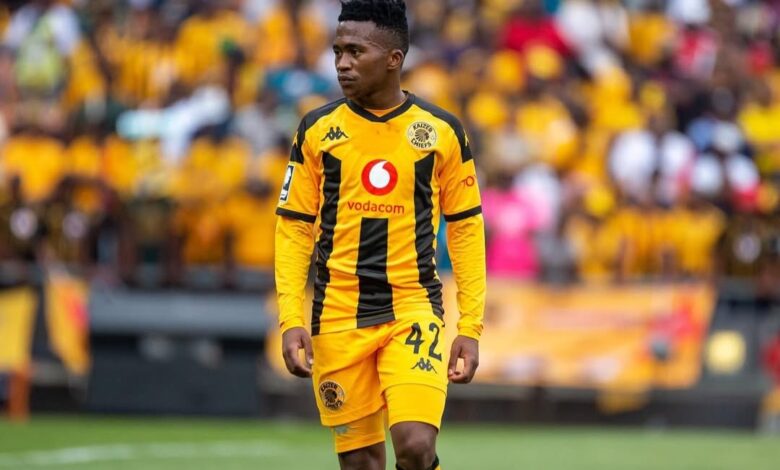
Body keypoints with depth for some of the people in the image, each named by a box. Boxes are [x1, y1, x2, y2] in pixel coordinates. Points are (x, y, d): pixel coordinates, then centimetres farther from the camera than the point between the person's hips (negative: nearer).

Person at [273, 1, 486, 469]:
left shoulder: (443, 131, 1)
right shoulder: (317, 130, 3)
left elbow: (466, 230, 6)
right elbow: (294, 230, 5)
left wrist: (470, 327, 0)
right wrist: (291, 320, -5)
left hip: (414, 309, -1)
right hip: (338, 319, 1)